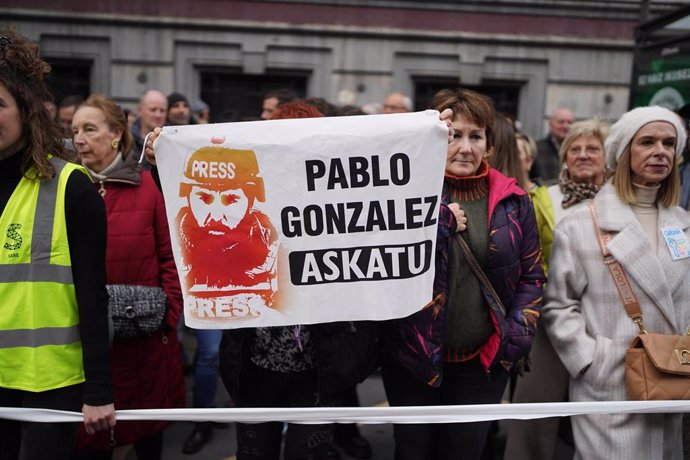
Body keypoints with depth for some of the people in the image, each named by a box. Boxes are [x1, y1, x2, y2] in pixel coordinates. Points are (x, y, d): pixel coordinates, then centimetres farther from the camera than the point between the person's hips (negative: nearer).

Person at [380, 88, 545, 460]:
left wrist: (515, 336, -6)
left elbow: (531, 275, 5)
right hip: (413, 357, -1)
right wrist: (439, 220, -27)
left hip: (484, 362, 2)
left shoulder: (513, 201, 0)